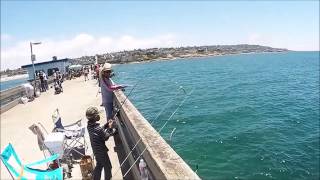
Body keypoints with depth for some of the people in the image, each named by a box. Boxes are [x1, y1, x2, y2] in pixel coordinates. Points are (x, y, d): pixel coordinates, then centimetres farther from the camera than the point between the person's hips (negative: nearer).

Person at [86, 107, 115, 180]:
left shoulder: (89, 125, -7)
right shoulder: (98, 128, -33)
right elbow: (105, 137, -18)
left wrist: (106, 125, 0)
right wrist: (109, 128, -11)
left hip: (96, 150, 8)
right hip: (101, 151, -8)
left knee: (99, 165, 27)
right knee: (107, 167, 15)